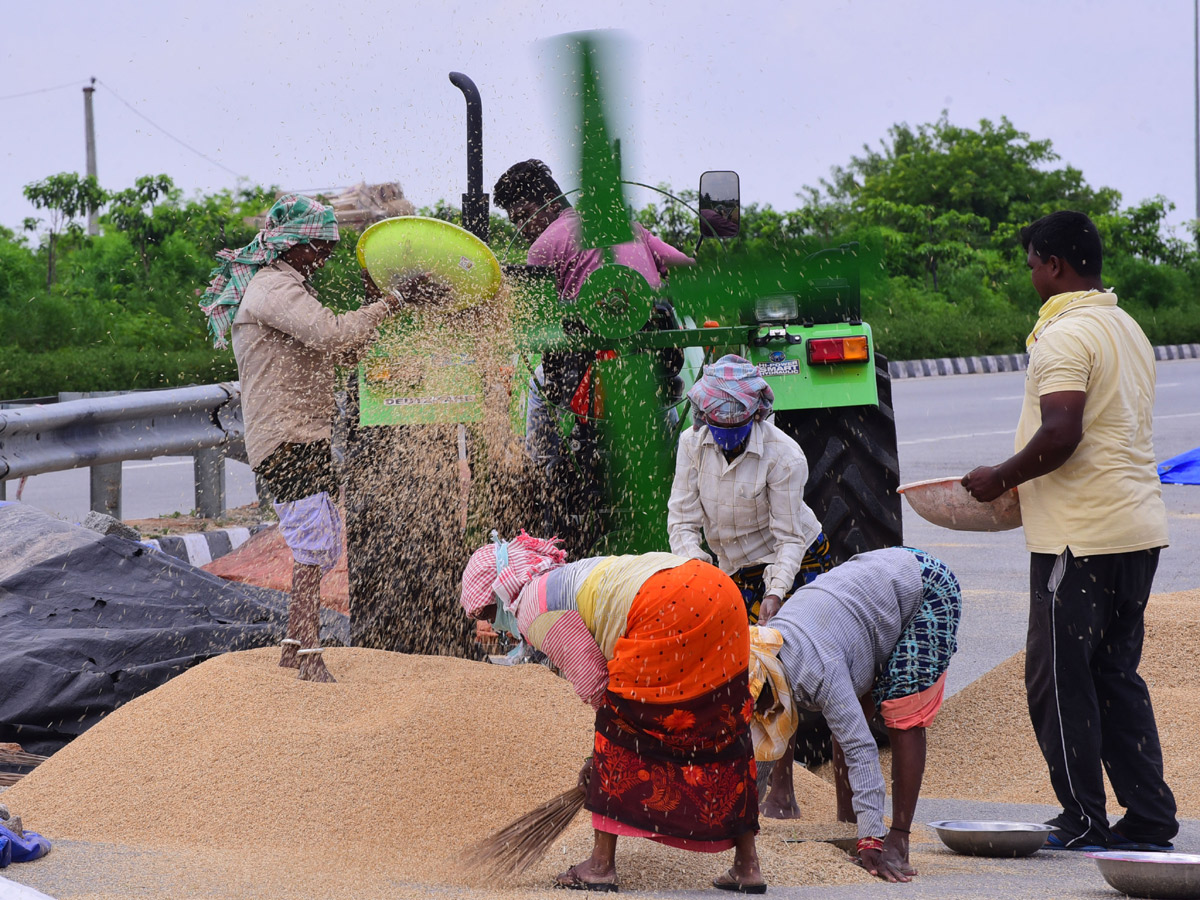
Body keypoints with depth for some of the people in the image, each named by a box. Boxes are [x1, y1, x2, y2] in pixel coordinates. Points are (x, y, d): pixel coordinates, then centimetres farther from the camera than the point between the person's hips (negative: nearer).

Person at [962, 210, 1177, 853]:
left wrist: (1000, 479, -10)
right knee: (1116, 674, 13)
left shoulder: (1066, 335, -14)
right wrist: (1022, 479, 22)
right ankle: (1149, 819, 11)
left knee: (1059, 677, -1)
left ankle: (1084, 823, 1)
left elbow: (1060, 435, -25)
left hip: (1080, 534, -9)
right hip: (1138, 527, 9)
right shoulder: (1127, 328, 16)